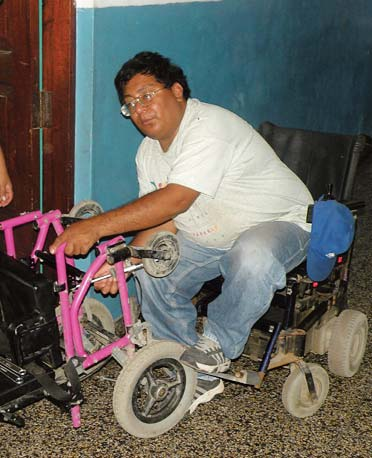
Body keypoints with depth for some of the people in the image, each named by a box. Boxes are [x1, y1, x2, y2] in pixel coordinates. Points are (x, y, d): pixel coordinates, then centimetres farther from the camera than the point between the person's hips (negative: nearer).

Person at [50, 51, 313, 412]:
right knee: (150, 272, -11)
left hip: (281, 222, -7)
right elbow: (163, 219, -1)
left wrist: (96, 226, -39)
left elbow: (176, 199, -37)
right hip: (211, 237, 8)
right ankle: (200, 375, 1)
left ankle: (217, 346, -14)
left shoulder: (210, 126, -27)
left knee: (252, 255, -40)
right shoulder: (148, 153, 2)